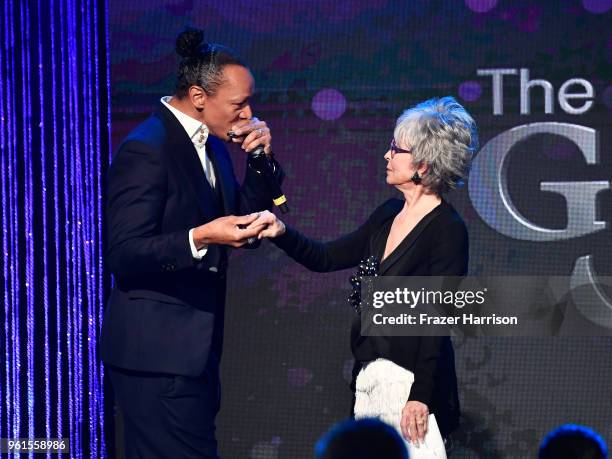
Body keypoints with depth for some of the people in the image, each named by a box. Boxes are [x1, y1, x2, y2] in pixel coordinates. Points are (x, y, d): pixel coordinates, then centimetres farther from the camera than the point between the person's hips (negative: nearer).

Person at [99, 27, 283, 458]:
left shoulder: (213, 147, 12)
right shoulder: (146, 149, -15)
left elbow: (244, 225, 17)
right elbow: (124, 255, -19)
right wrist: (200, 238, -31)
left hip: (194, 347, 9)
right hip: (158, 351, -9)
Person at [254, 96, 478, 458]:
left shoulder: (447, 229, -13)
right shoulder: (389, 214, 11)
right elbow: (326, 258, 16)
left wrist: (420, 397, -19)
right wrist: (282, 233, -2)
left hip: (410, 378, -8)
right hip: (369, 375, 8)